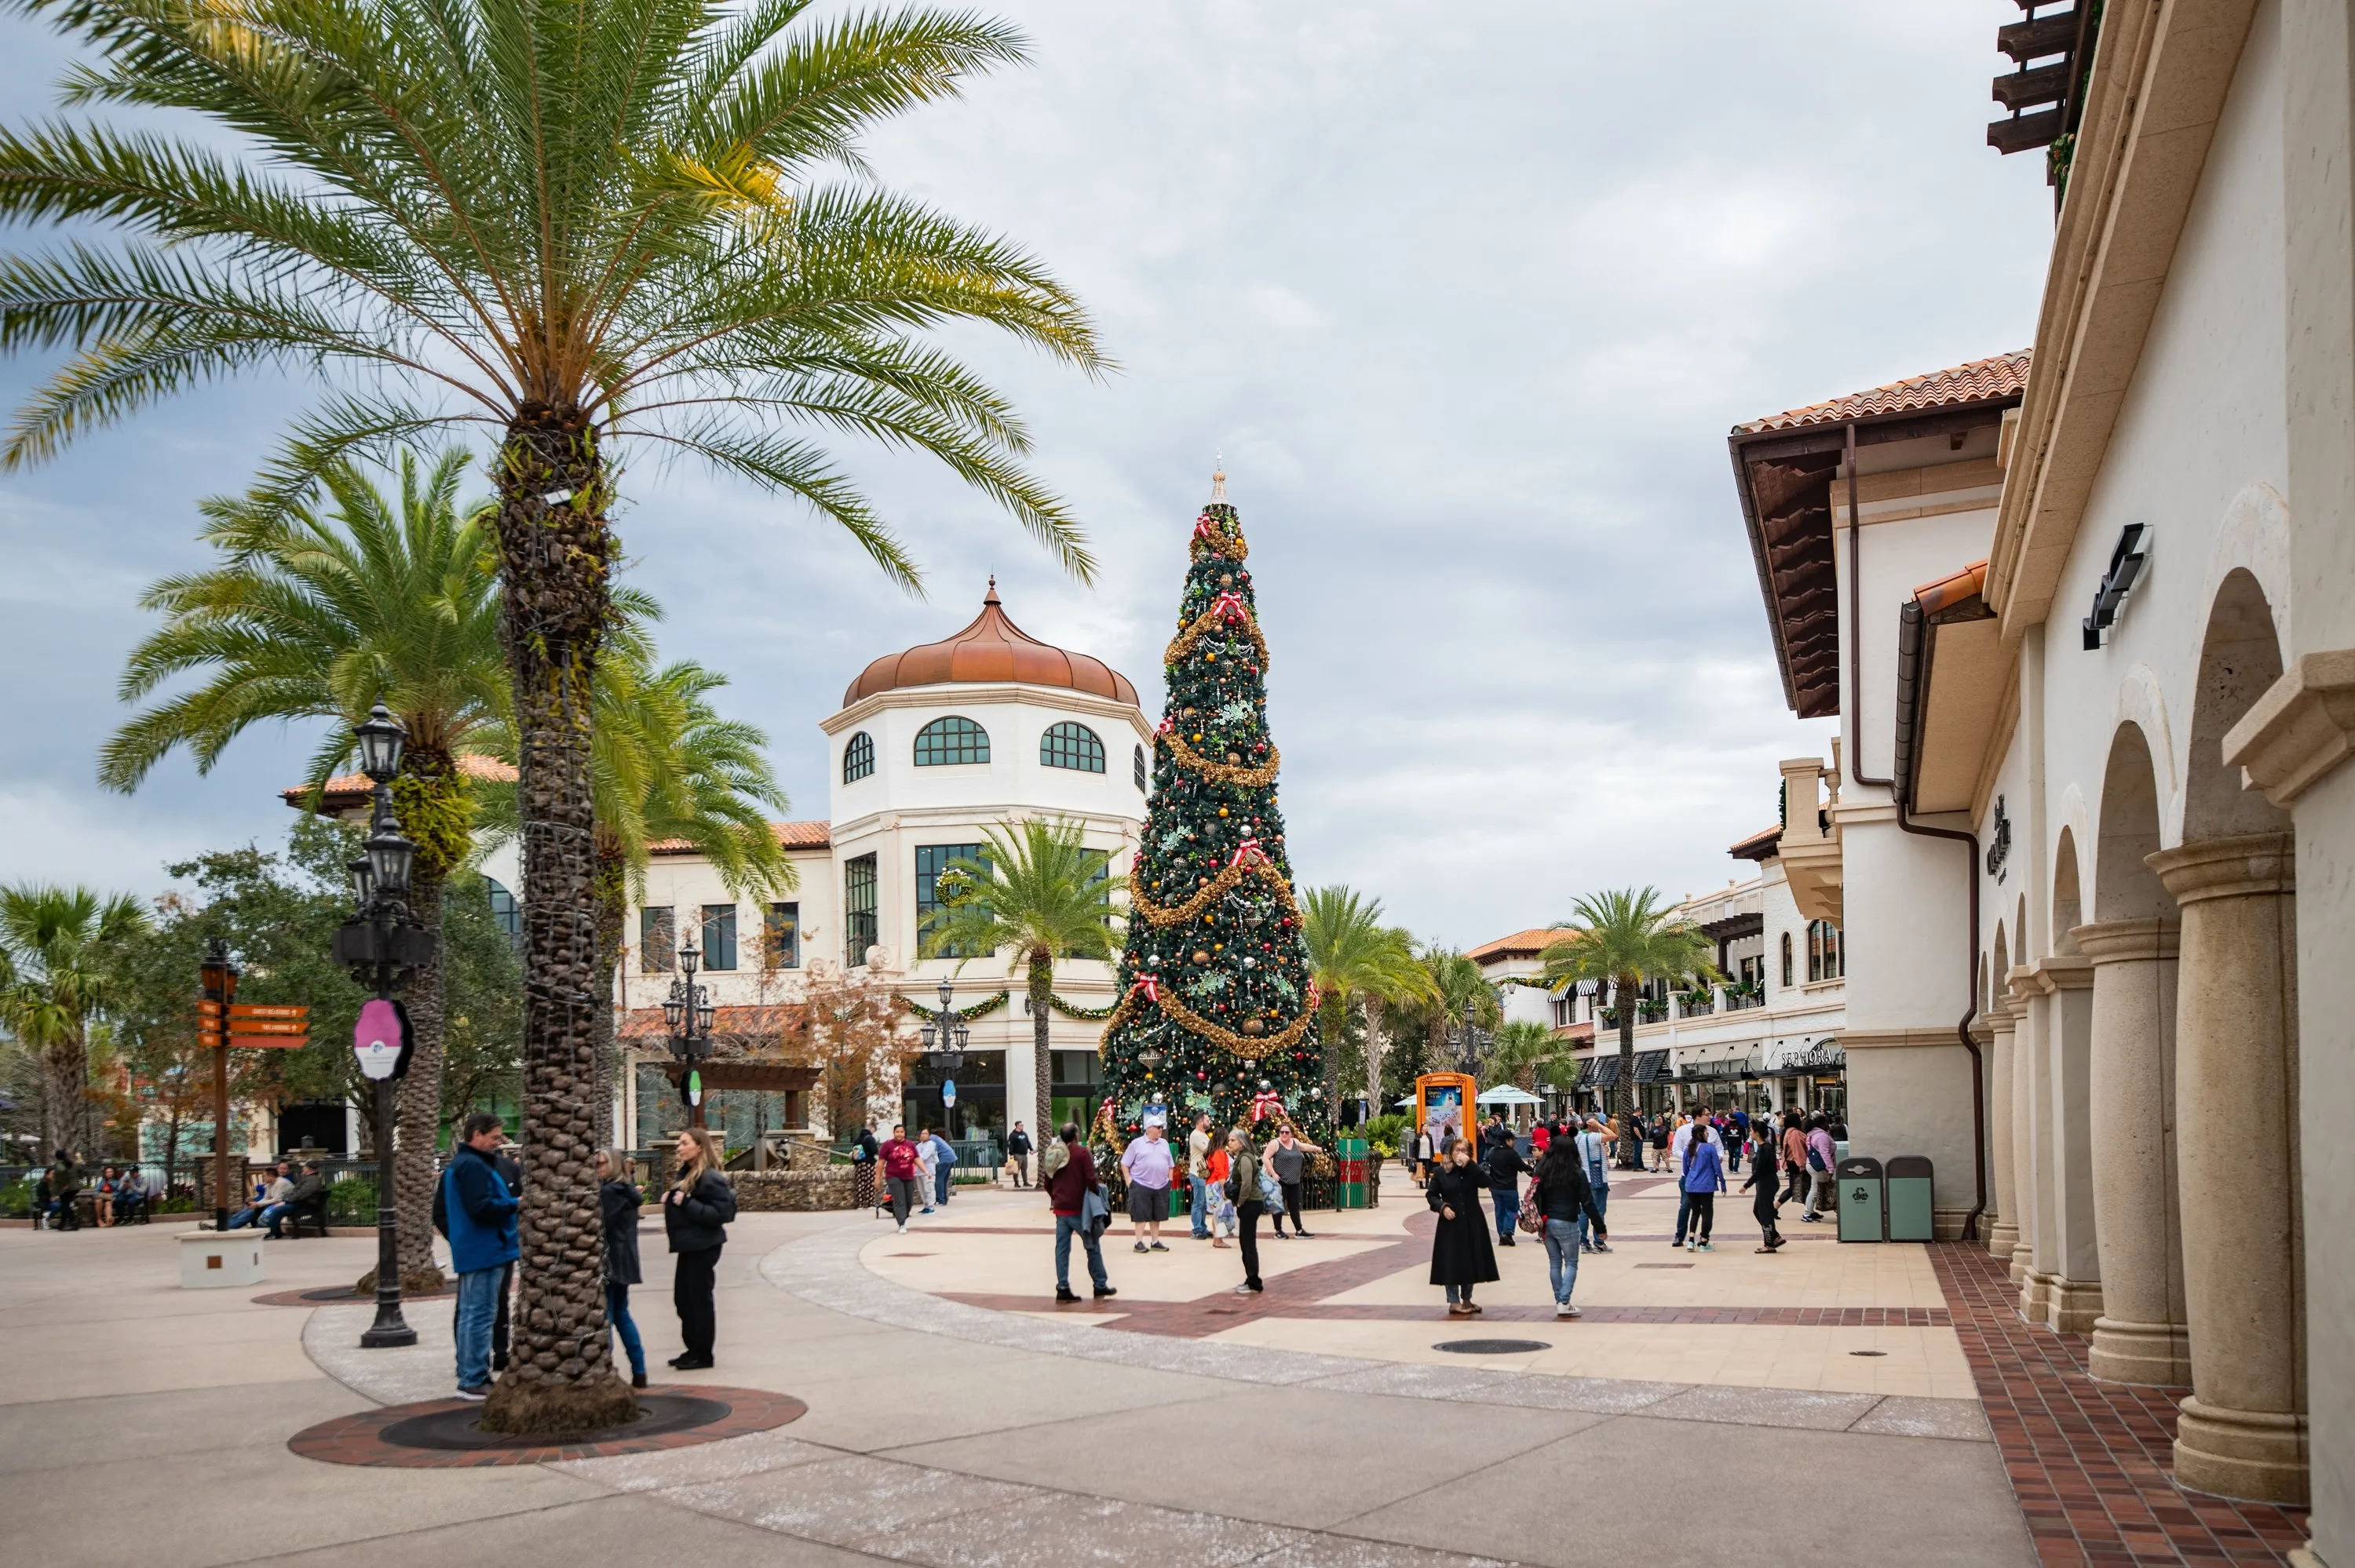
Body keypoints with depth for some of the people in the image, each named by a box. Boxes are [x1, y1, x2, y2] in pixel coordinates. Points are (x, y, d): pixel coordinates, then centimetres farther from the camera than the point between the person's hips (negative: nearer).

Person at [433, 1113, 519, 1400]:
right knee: (481, 1315, -7)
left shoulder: (454, 1166, 17)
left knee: (469, 1314, 15)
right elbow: (480, 1208, -27)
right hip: (485, 1252, -11)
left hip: (468, 1252, 11)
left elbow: (440, 1214, 23)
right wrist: (515, 1204, -15)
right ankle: (474, 1381, -4)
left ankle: (468, 1377, 21)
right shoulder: (474, 1166, -16)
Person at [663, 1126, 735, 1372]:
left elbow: (721, 1213, -24)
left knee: (700, 1299, -1)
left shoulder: (710, 1177, -17)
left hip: (703, 1246, -10)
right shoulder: (686, 1173, 12)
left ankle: (703, 1354, 8)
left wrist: (686, 1204, -25)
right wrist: (671, 1201, 3)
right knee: (683, 1298, 15)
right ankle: (693, 1349, 26)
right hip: (688, 1244, 10)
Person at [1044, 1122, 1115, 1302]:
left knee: (1062, 1248, 6)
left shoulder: (1053, 1153, 8)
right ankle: (1100, 1285, 12)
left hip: (1060, 1209, 5)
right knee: (1093, 1247, 6)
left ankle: (1062, 1288, 3)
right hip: (1078, 1209, -5)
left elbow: (1047, 1182, 12)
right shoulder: (1082, 1152, -10)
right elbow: (1091, 1179, -16)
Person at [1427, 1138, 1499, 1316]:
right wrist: (1442, 1207, -13)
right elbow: (1431, 1195, 4)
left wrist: (1469, 1165, -21)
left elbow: (1485, 1182, -15)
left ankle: (1466, 1299, 22)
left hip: (1472, 1223, 3)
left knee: (1470, 1260, 8)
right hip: (1451, 1224, -3)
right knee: (1452, 1262, -2)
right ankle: (1454, 1302, 5)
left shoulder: (1472, 1170, 3)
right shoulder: (1441, 1172, -2)